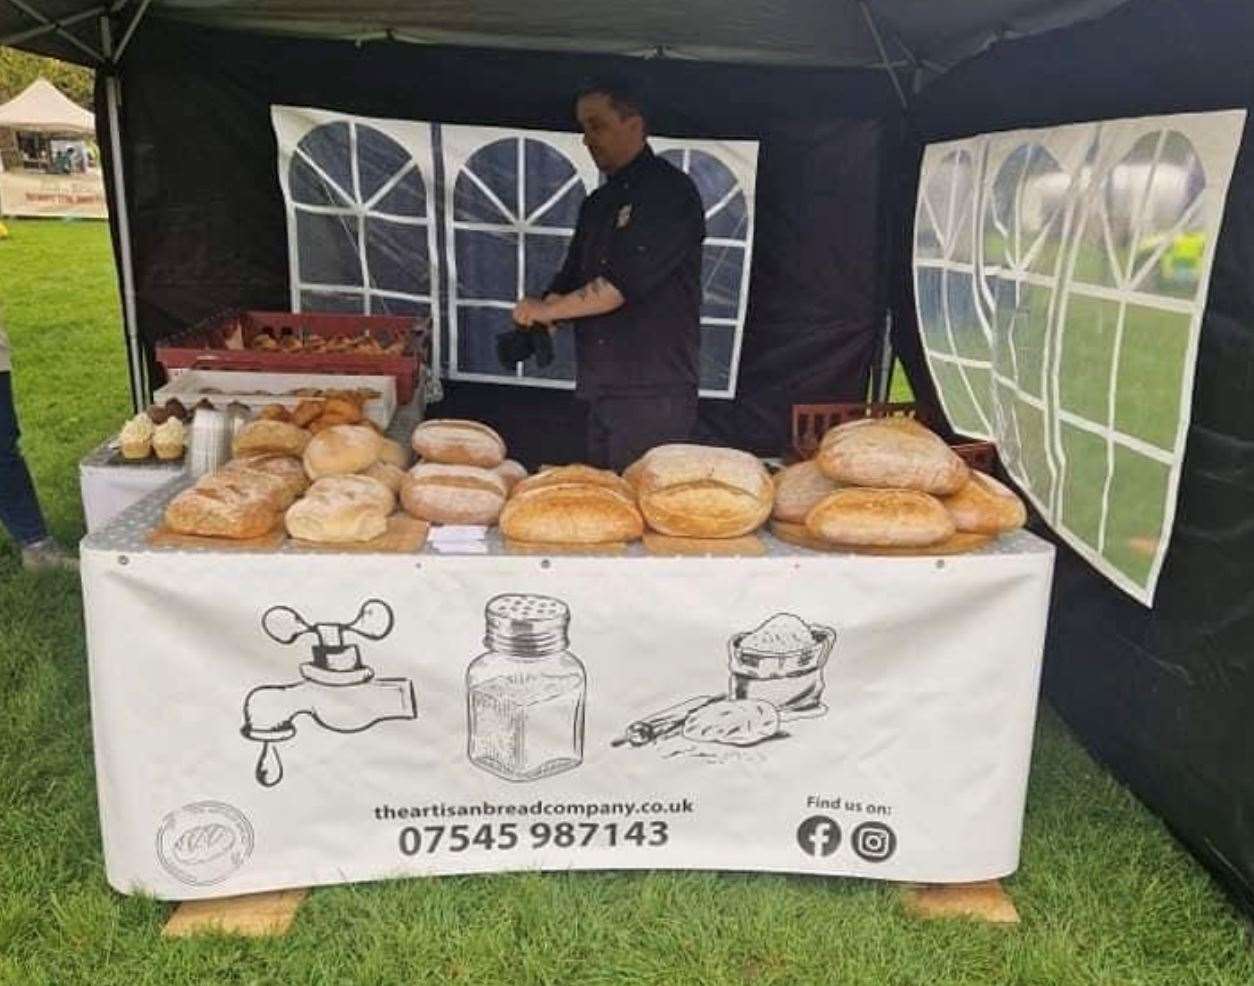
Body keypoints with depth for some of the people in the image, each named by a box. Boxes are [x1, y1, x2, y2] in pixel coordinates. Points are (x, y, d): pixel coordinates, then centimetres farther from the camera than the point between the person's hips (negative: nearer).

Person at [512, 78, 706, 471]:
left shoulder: (670, 193, -9)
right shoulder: (599, 203, 18)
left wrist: (547, 309, -11)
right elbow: (572, 277, 21)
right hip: (602, 389, 8)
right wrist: (538, 317, -1)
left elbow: (625, 283, -18)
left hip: (654, 393, -8)